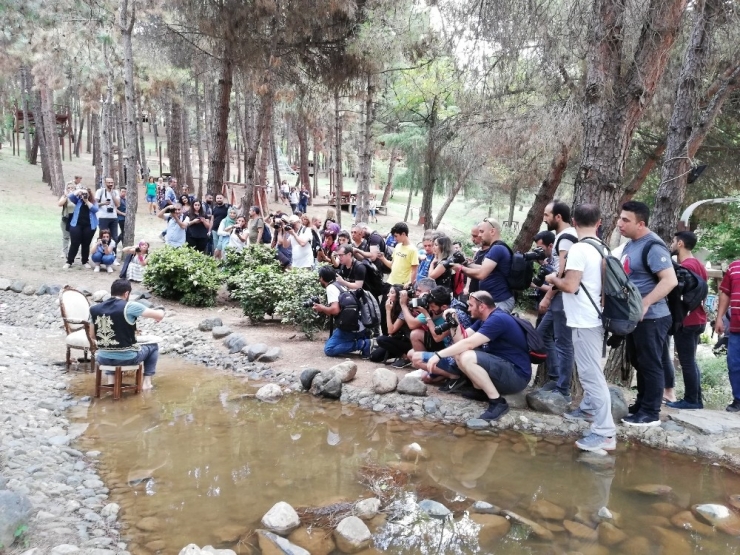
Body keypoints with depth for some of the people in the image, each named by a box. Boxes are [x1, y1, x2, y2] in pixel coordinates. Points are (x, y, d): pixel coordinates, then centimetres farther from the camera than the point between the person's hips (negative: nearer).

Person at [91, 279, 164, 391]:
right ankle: (147, 382, 21)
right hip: (127, 358, -4)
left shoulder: (94, 309, -2)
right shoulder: (130, 306, -15)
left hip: (103, 359, 4)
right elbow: (160, 315, -11)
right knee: (153, 346, 24)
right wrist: (161, 312, 15)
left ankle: (110, 380, 26)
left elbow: (93, 335, 11)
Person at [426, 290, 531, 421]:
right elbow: (461, 340, 9)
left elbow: (468, 343, -26)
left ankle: (497, 402, -18)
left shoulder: (497, 319, -20)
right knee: (458, 351, 4)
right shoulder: (485, 318, 10)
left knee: (466, 357, -28)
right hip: (501, 367, 10)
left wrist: (438, 355, -24)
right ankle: (481, 390, 4)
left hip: (516, 375, -9)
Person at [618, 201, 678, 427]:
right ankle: (641, 406, 30)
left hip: (650, 318, -10)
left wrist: (645, 304, -31)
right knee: (639, 363, 18)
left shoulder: (653, 247, -19)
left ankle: (651, 413, 9)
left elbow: (670, 280, -27)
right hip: (634, 317, 10)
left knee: (651, 365, 0)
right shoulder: (630, 244, 11)